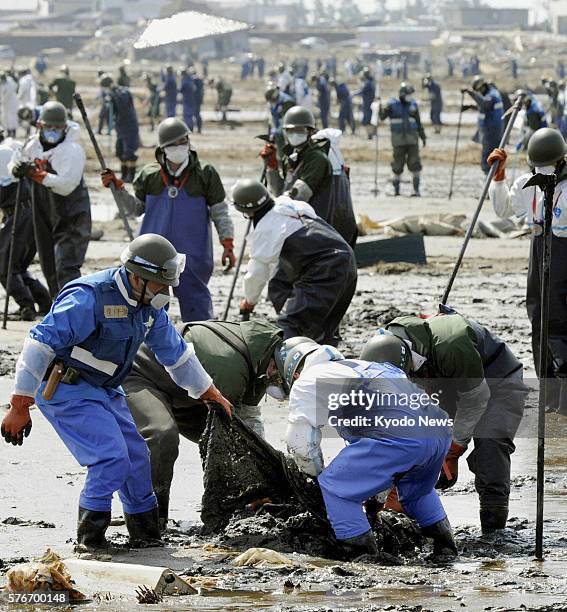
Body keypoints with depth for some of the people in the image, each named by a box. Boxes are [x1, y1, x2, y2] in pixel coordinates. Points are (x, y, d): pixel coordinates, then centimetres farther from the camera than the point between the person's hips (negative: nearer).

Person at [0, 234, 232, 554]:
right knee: (112, 458, -19)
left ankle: (146, 534, 26)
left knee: (136, 458, 9)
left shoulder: (149, 306, 2)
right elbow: (40, 345, -26)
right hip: (67, 391, -9)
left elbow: (174, 350, 19)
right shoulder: (89, 299, -26)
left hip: (105, 391, 9)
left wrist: (210, 393, 27)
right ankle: (90, 538, -9)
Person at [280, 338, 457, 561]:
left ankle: (364, 555, 4)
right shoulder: (361, 365, 41)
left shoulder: (306, 383, 17)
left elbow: (300, 444, 17)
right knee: (416, 489, 36)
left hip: (397, 435, -8)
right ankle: (445, 547, 32)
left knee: (334, 487, 7)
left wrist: (317, 473, 38)